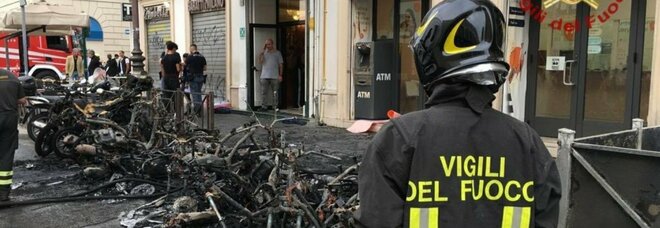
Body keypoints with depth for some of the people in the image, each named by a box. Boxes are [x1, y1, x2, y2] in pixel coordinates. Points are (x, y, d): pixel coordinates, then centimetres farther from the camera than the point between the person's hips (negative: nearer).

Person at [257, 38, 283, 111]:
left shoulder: (277, 53, 6)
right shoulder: (264, 52, 10)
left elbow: (281, 64, 6)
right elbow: (260, 62, -3)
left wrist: (280, 75, -1)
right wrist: (262, 51, -8)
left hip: (274, 76, -1)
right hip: (264, 76, 1)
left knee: (275, 92, 3)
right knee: (264, 92, -3)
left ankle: (275, 106, 9)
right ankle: (264, 106, 0)